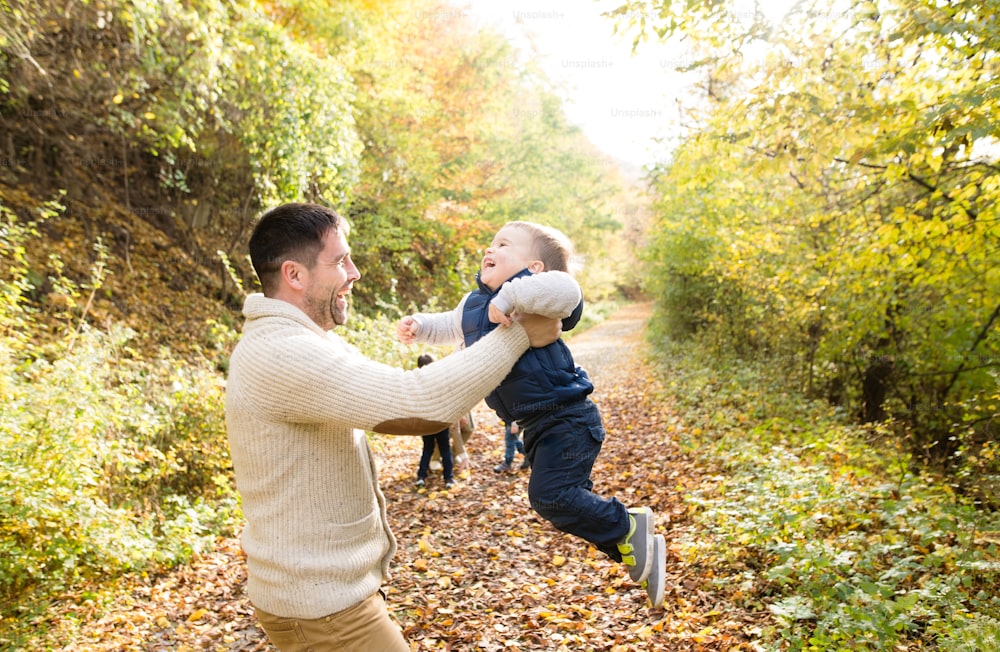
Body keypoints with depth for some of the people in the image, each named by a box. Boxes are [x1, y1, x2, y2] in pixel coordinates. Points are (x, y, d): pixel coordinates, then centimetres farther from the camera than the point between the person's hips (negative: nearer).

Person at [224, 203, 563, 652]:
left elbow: (391, 404, 13)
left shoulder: (295, 342, 7)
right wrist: (519, 334, -22)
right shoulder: (282, 355, -27)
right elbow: (422, 402, -31)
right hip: (322, 608, -9)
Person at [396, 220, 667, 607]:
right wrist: (417, 326, 11)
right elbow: (448, 326, 28)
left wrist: (508, 297, -40)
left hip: (567, 419, -10)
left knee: (550, 495, -18)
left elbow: (565, 289, -42)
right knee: (567, 500, 15)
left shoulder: (529, 296, -19)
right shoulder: (474, 303, 9)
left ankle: (627, 528, 4)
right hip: (538, 427, 10)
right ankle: (636, 551, 28)